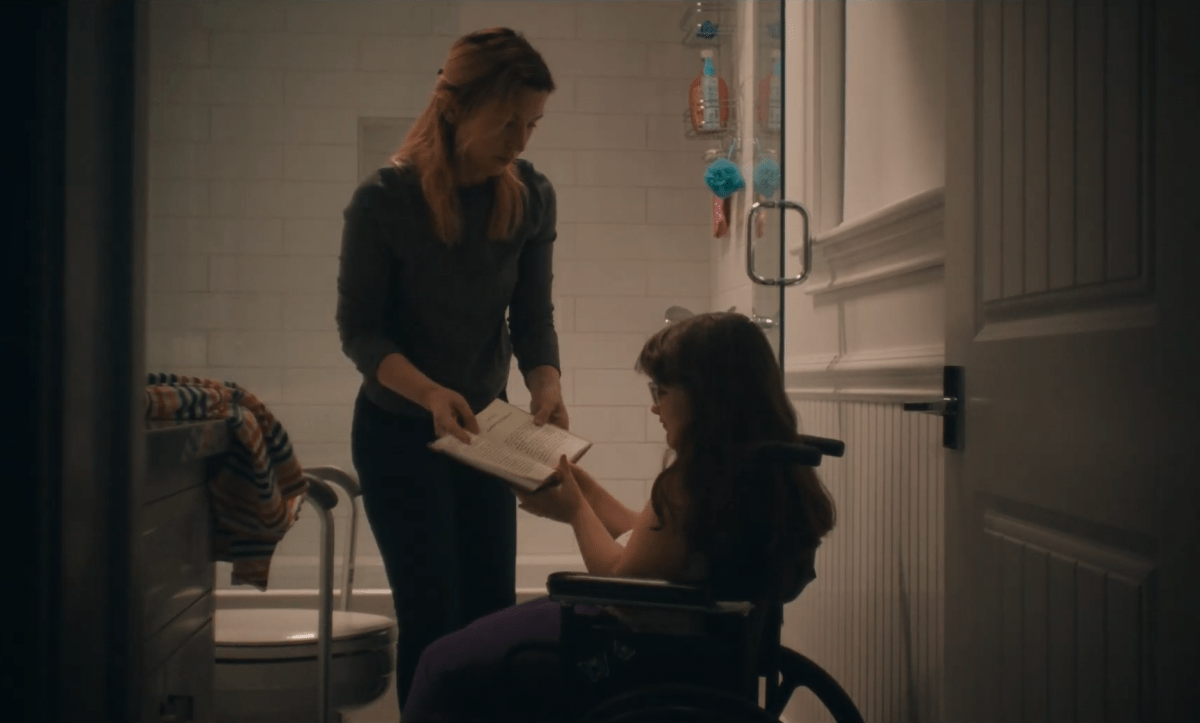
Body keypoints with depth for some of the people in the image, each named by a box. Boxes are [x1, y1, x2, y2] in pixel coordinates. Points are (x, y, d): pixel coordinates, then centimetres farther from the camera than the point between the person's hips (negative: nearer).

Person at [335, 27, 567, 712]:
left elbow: (533, 314, -2)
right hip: (398, 429, -4)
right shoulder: (385, 199, -18)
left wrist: (547, 386, -22)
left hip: (483, 425, 4)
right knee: (432, 616, -4)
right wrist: (429, 392, -30)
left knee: (493, 611, 7)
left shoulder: (531, 196, -7)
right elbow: (359, 327, -14)